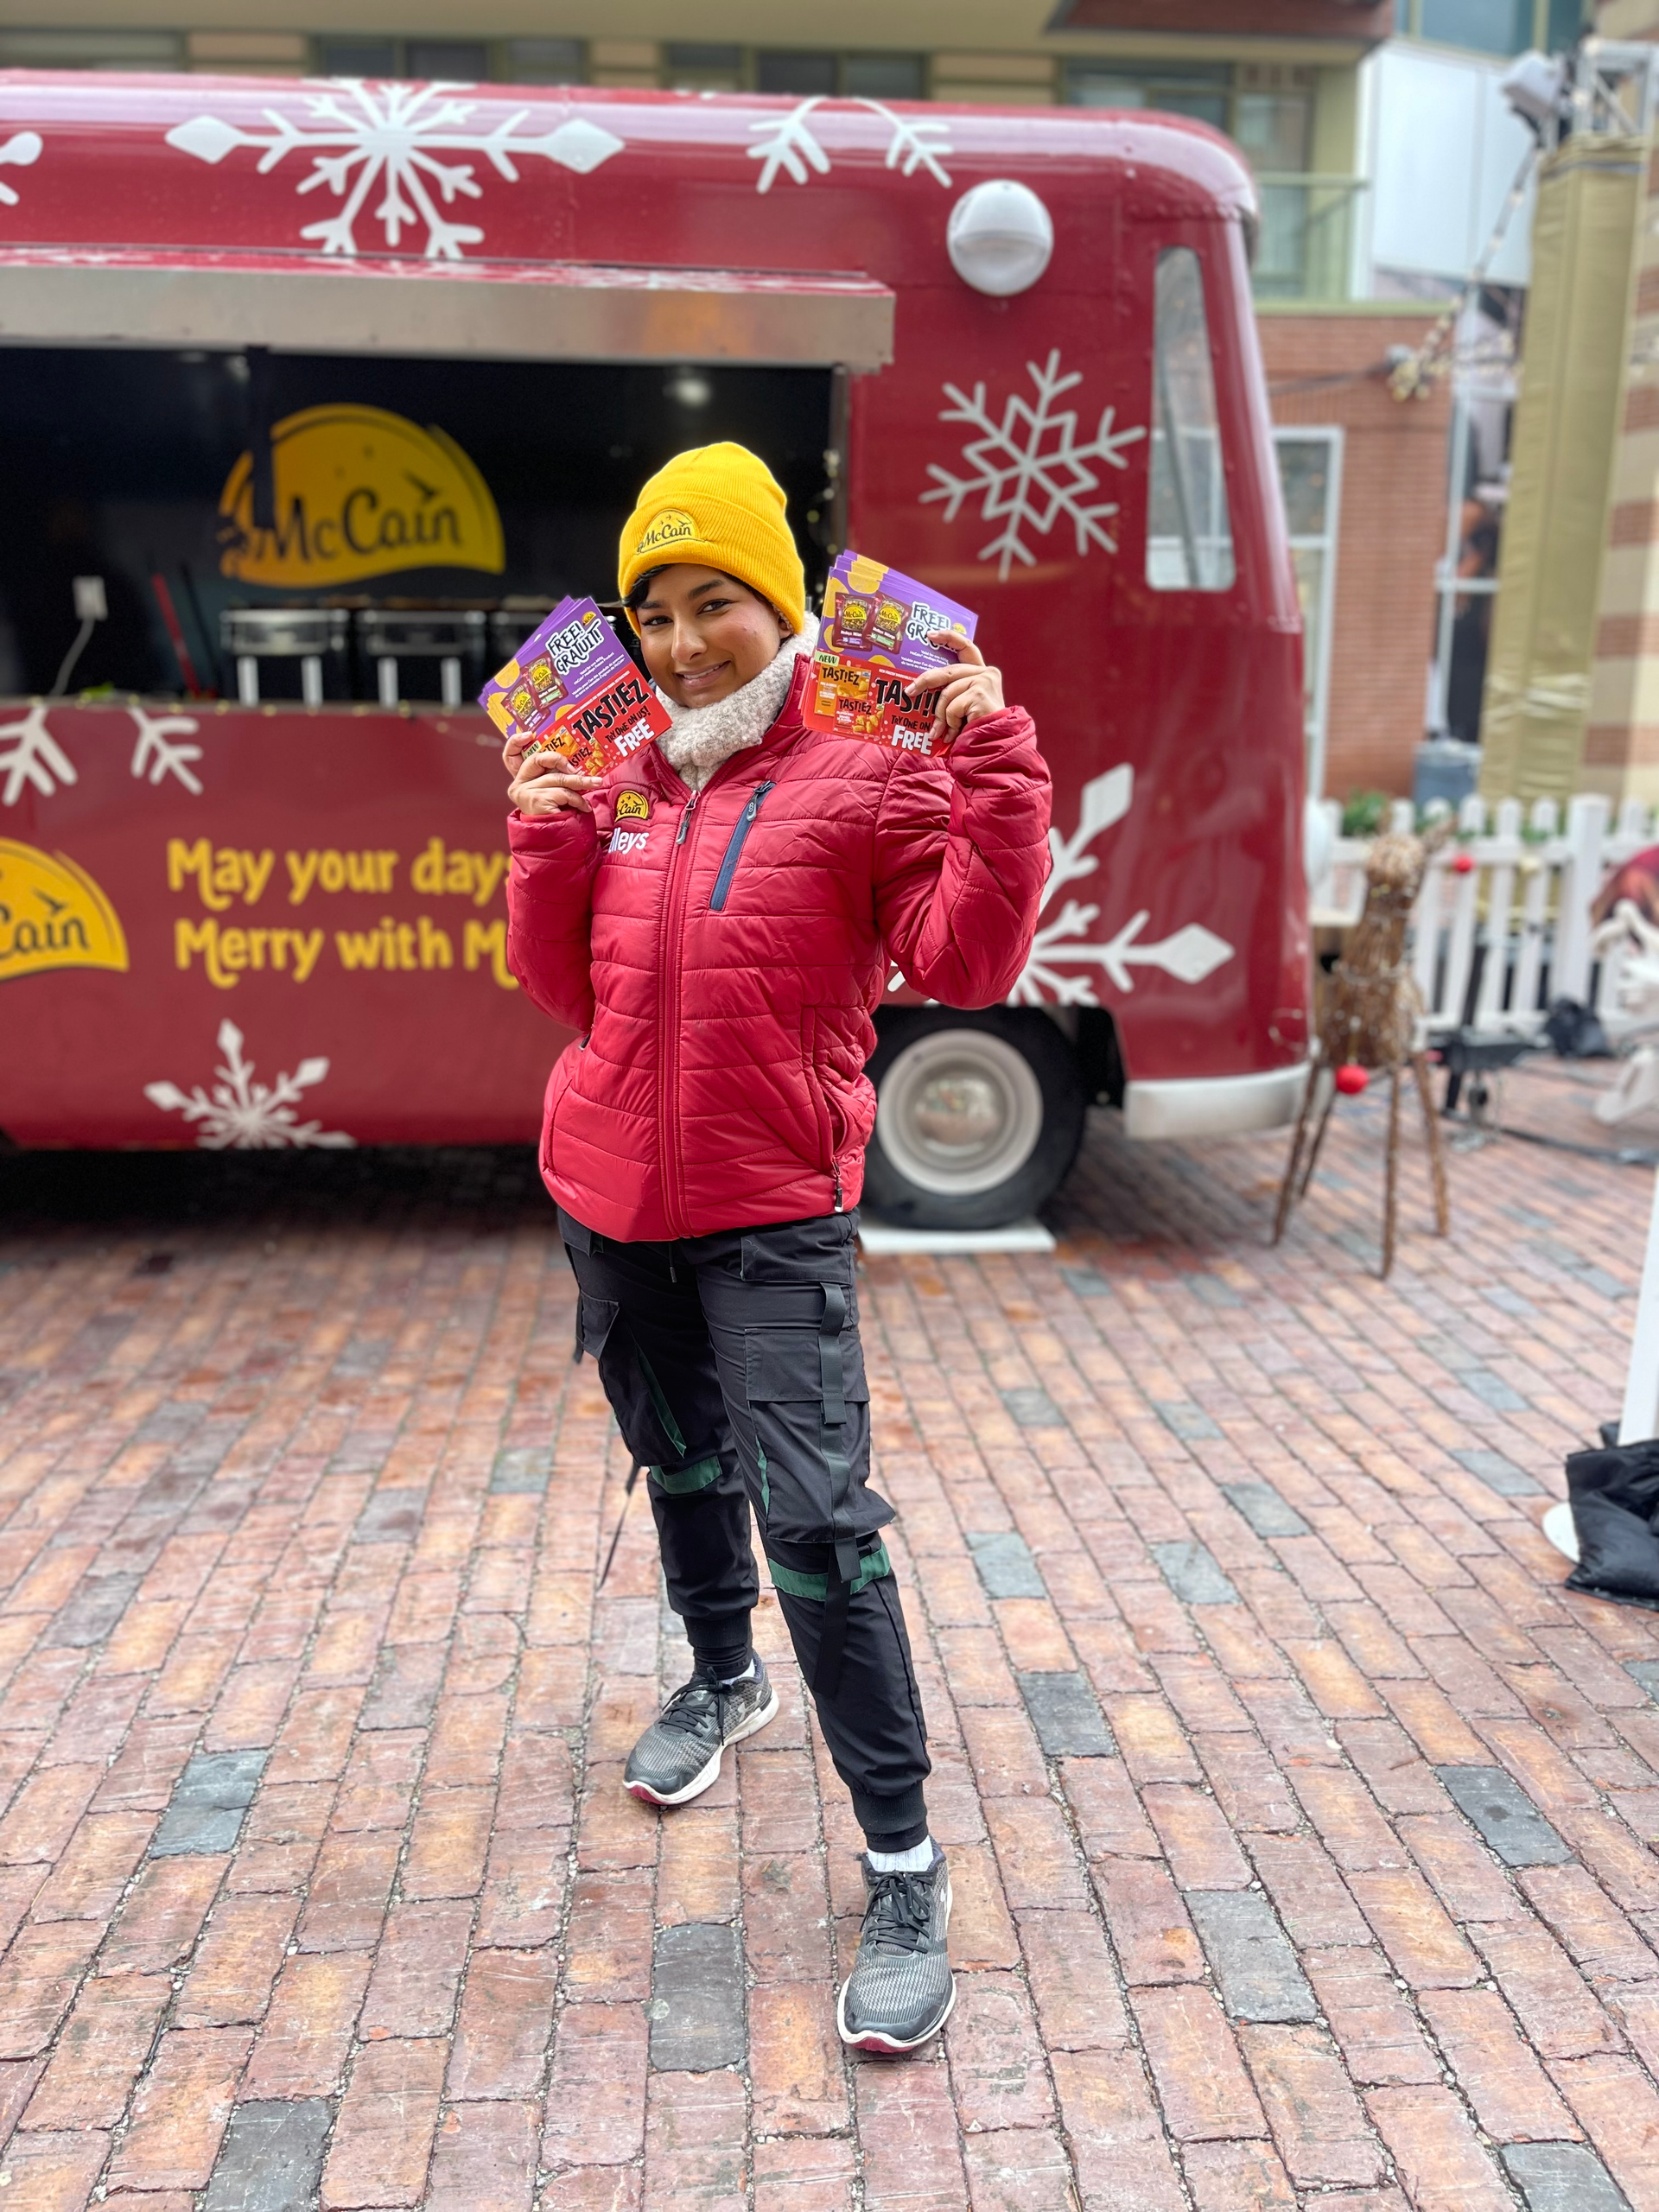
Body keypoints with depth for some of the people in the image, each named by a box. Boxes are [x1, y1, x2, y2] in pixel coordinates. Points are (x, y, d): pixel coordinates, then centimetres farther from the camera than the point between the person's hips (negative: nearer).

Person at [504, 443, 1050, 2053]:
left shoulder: (869, 772, -8)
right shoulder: (620, 778, 6)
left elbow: (969, 967, -19)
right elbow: (569, 994, 10)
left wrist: (994, 768, -27)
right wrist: (545, 843, -4)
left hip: (773, 1213, -5)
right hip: (610, 1195, 6)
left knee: (818, 1522, -10)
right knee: (680, 1464, 23)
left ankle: (905, 1874, 6)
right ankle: (723, 1681, 50)